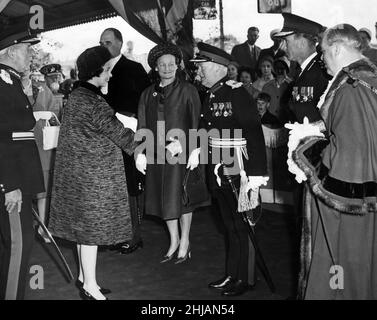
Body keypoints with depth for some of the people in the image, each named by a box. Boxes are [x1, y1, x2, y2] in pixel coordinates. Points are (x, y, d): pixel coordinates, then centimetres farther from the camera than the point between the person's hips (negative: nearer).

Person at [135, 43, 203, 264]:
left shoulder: (187, 90, -1)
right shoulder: (148, 94, 12)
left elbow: (196, 123, -5)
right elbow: (142, 126, 11)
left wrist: (194, 151, -13)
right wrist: (140, 152, 3)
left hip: (180, 152, -4)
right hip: (156, 153, 4)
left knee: (180, 196, 2)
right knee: (164, 198, 10)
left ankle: (185, 242, 20)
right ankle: (174, 241, 25)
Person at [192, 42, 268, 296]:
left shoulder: (236, 93, -16)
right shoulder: (210, 96, 8)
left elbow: (255, 134, -20)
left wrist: (256, 174, -22)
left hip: (238, 172, -8)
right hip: (218, 172, 8)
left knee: (242, 226, 6)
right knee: (230, 225, 18)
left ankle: (246, 278, 21)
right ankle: (232, 274, 32)